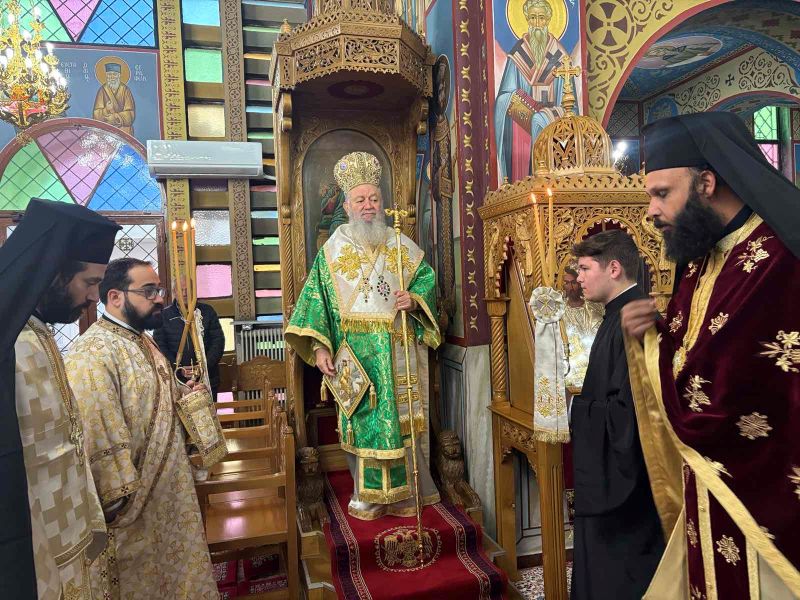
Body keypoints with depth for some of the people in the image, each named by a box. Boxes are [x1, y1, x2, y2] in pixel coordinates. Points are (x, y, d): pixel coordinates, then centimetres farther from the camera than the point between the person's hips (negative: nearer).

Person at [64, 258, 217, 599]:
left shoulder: (141, 341, 8)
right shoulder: (93, 353, -24)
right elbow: (100, 439, -26)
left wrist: (183, 395, 6)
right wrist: (123, 502, -23)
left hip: (166, 489, 9)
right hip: (132, 498, -9)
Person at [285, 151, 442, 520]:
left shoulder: (401, 245, 8)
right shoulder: (333, 249, 4)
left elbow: (427, 278, 9)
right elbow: (316, 298, 0)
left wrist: (413, 299, -13)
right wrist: (320, 347, -8)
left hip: (397, 354, 1)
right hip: (355, 356, -1)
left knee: (400, 418, 5)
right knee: (362, 420, 4)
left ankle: (403, 492, 20)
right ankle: (368, 496, 18)